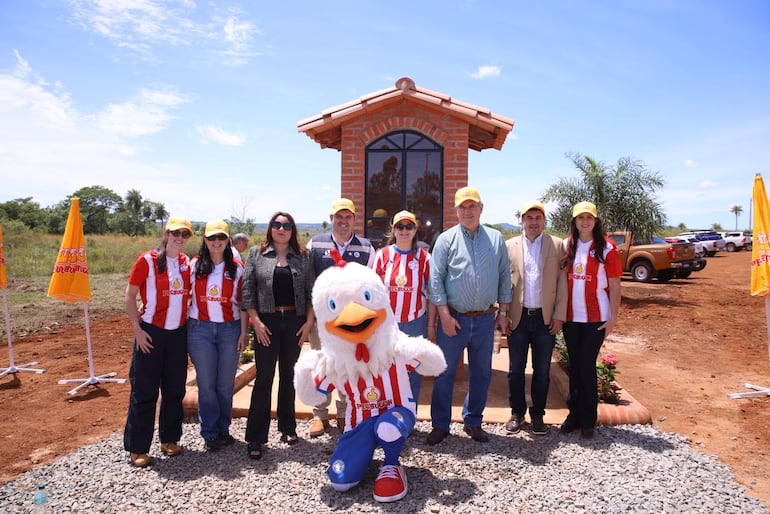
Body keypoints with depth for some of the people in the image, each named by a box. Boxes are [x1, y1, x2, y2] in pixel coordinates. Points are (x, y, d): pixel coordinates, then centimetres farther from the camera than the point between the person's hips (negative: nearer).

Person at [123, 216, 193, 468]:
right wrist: (138, 329, -11)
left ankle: (169, 439, 27)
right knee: (144, 390, 2)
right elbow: (130, 296, -6)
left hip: (178, 333, 5)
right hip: (151, 333, -4)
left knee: (175, 389, 11)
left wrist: (190, 321, 7)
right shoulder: (147, 260, -8)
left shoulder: (187, 263, 6)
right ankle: (137, 448, 14)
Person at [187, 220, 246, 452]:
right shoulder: (194, 265, 3)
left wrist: (243, 332, 0)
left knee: (226, 384, 7)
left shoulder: (237, 268, 3)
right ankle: (210, 433, 18)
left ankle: (223, 429, 24)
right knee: (206, 383, 5)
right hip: (200, 329, 0)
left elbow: (242, 302, 3)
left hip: (229, 329, 0)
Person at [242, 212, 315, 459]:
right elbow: (247, 290, -1)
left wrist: (309, 322, -2)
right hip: (266, 322, -2)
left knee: (289, 376, 12)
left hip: (295, 321, 2)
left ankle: (288, 427, 26)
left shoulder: (303, 256, 7)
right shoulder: (256, 253, 3)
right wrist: (256, 321, -8)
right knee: (264, 378, -1)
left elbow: (311, 291, 5)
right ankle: (255, 437, 7)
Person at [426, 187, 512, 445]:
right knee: (445, 373, 5)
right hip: (453, 318, -2)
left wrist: (503, 312, 6)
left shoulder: (496, 239, 5)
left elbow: (504, 277, 9)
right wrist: (445, 315, -10)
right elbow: (435, 279, -5)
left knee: (482, 373, 12)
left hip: (485, 319, 3)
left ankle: (473, 422, 28)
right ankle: (440, 424, 19)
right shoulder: (446, 239, -2)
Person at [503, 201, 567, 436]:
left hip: (546, 318, 0)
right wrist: (503, 315, -2)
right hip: (518, 318, 0)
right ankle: (517, 413, 24)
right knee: (516, 370, 8)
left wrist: (559, 316, -4)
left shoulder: (557, 245, 3)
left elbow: (562, 283, 1)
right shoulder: (510, 246, 4)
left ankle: (537, 415, 23)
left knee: (542, 371, 9)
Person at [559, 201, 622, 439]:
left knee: (587, 366, 0)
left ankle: (587, 420, 14)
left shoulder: (607, 248, -3)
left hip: (596, 318, -3)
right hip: (570, 317, 3)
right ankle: (574, 414, 21)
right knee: (574, 366, 10)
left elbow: (614, 286, -3)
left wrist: (613, 317, -6)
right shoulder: (567, 246, 5)